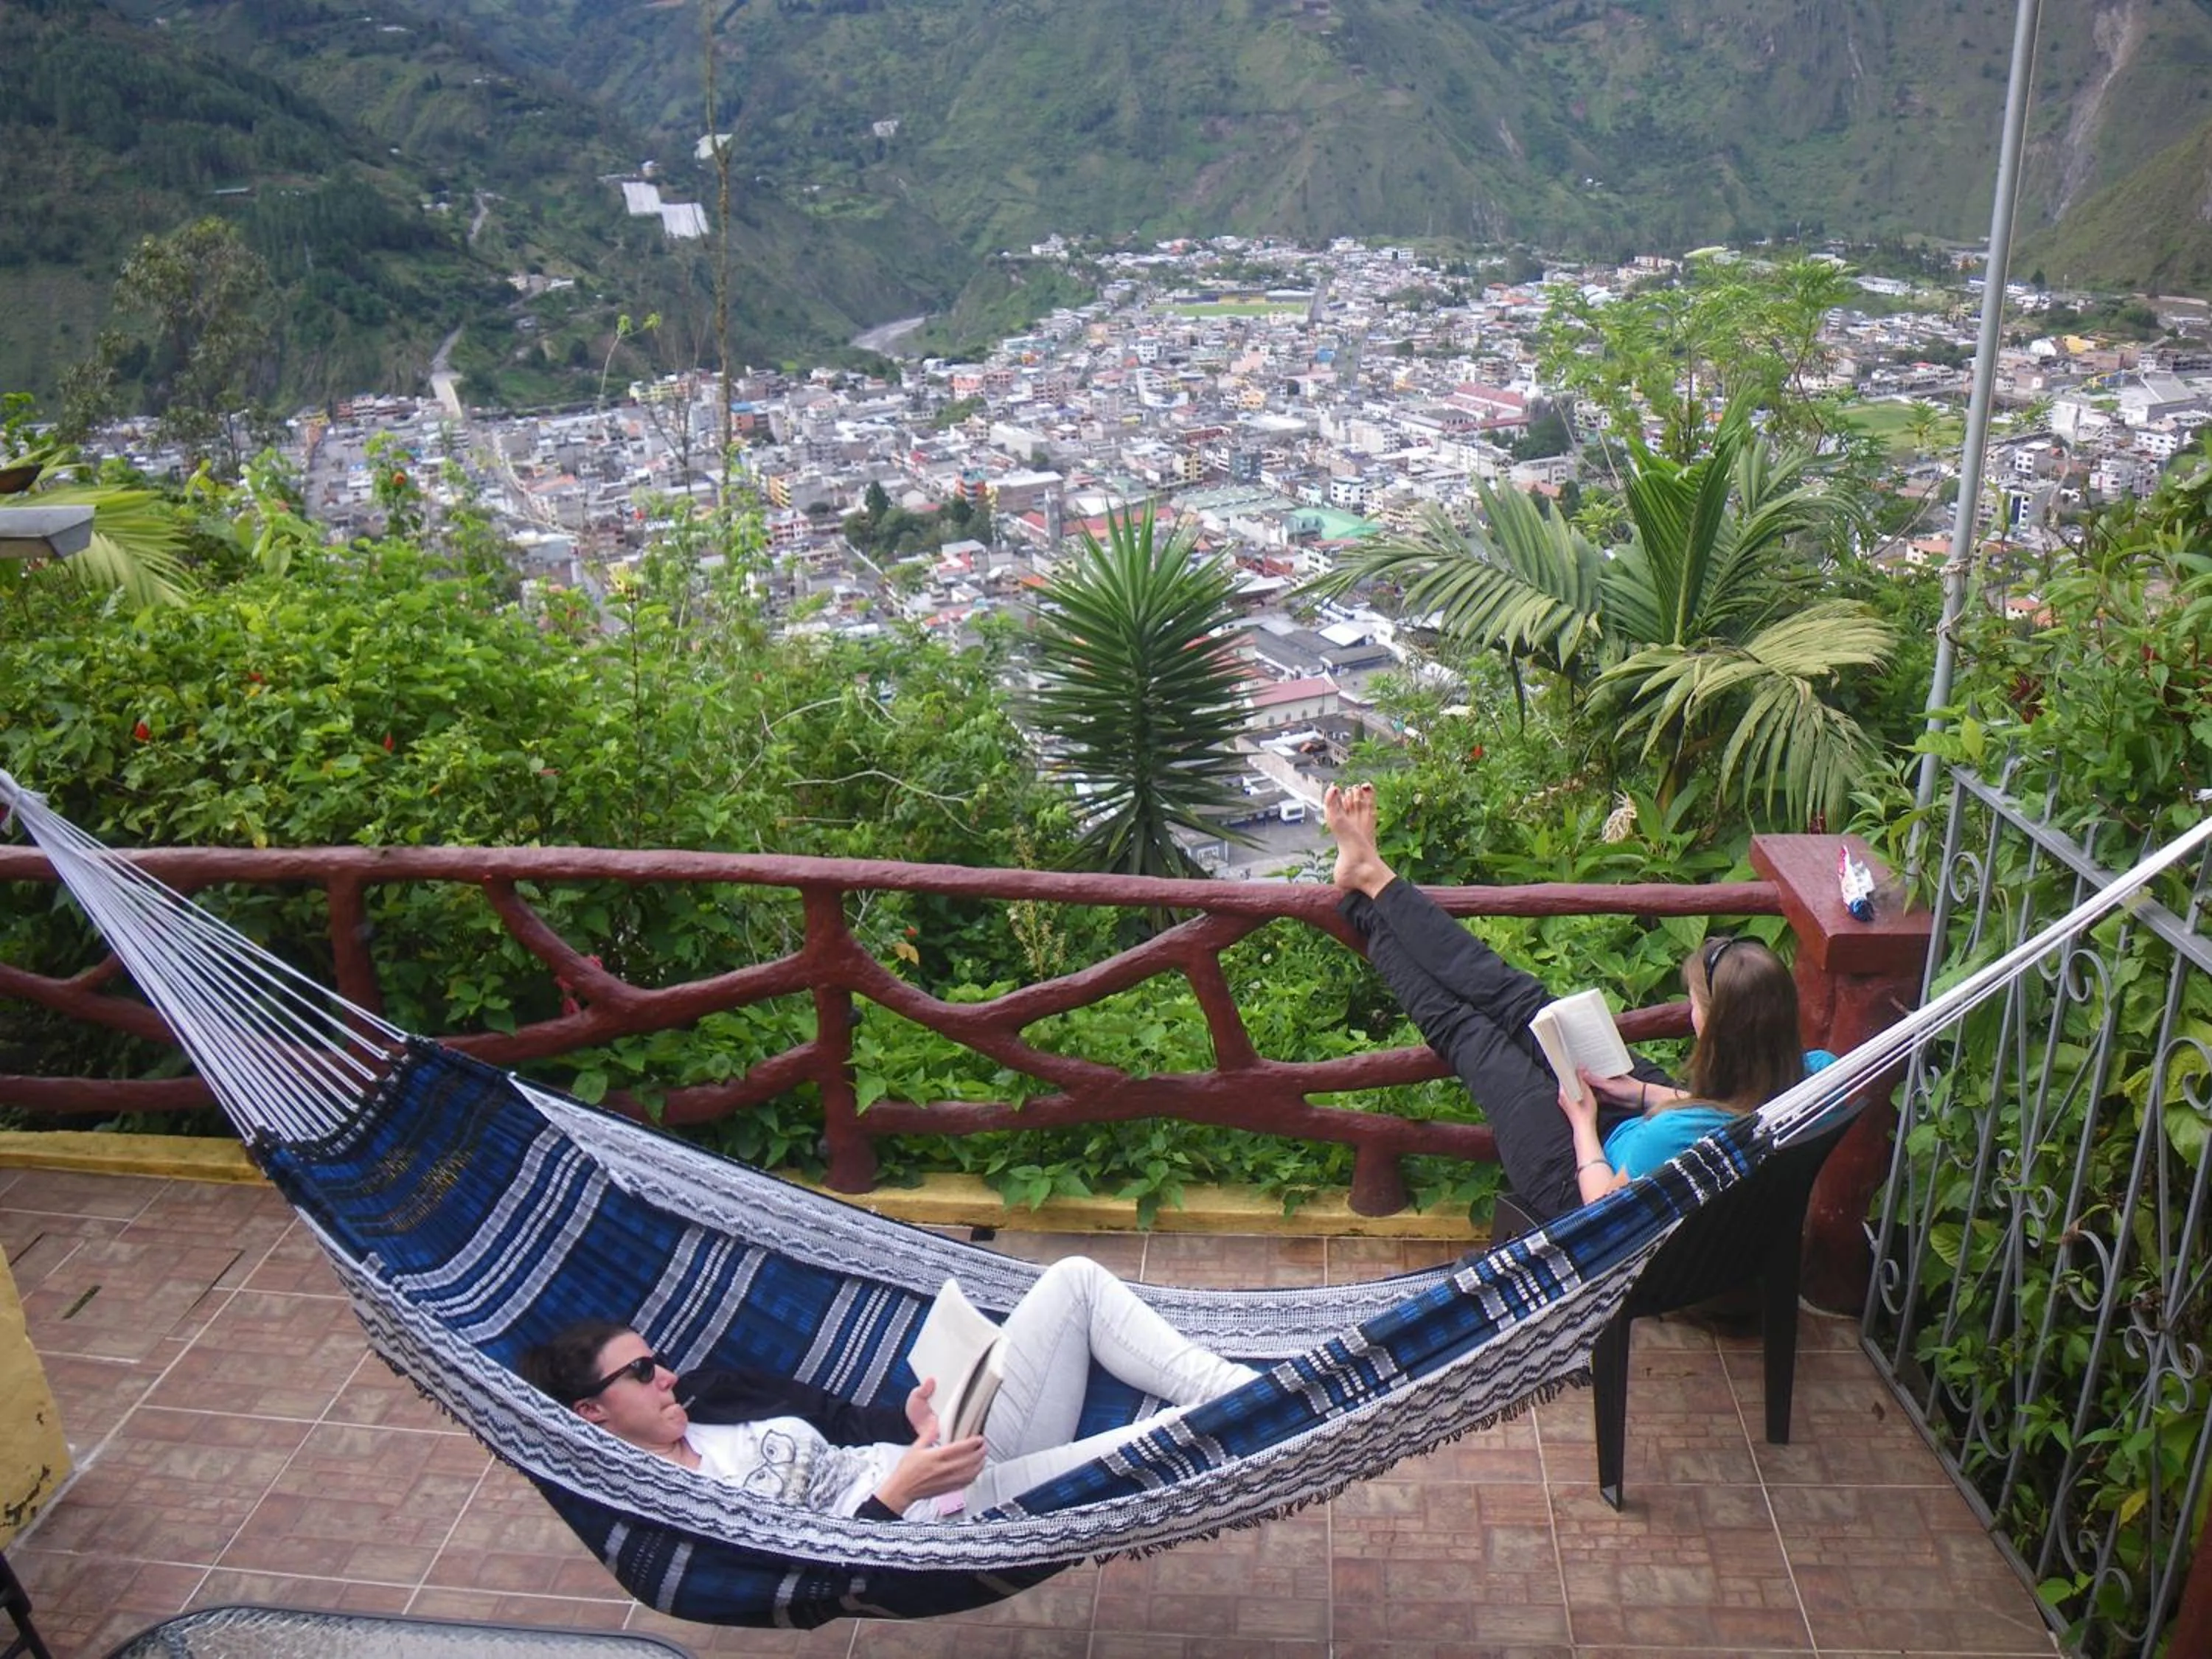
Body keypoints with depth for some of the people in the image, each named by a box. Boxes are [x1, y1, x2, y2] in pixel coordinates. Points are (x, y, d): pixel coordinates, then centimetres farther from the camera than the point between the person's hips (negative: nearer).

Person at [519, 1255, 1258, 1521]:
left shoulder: (710, 1397, 15)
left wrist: (915, 1419, -4)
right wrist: (897, 1492, -26)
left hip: (963, 1453, 8)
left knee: (1076, 1280, -8)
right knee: (1163, 1445, -29)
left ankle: (1247, 1394, -4)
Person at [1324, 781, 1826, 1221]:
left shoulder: (1681, 1133, -42)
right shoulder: (1813, 1073, -23)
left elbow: (1603, 1209, -24)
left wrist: (1582, 1119, -11)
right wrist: (1644, 1093, -5)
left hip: (1582, 1181, -6)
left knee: (1463, 1026, 7)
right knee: (1521, 1002, 10)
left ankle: (1368, 886, 29)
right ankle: (1377, 881, 26)